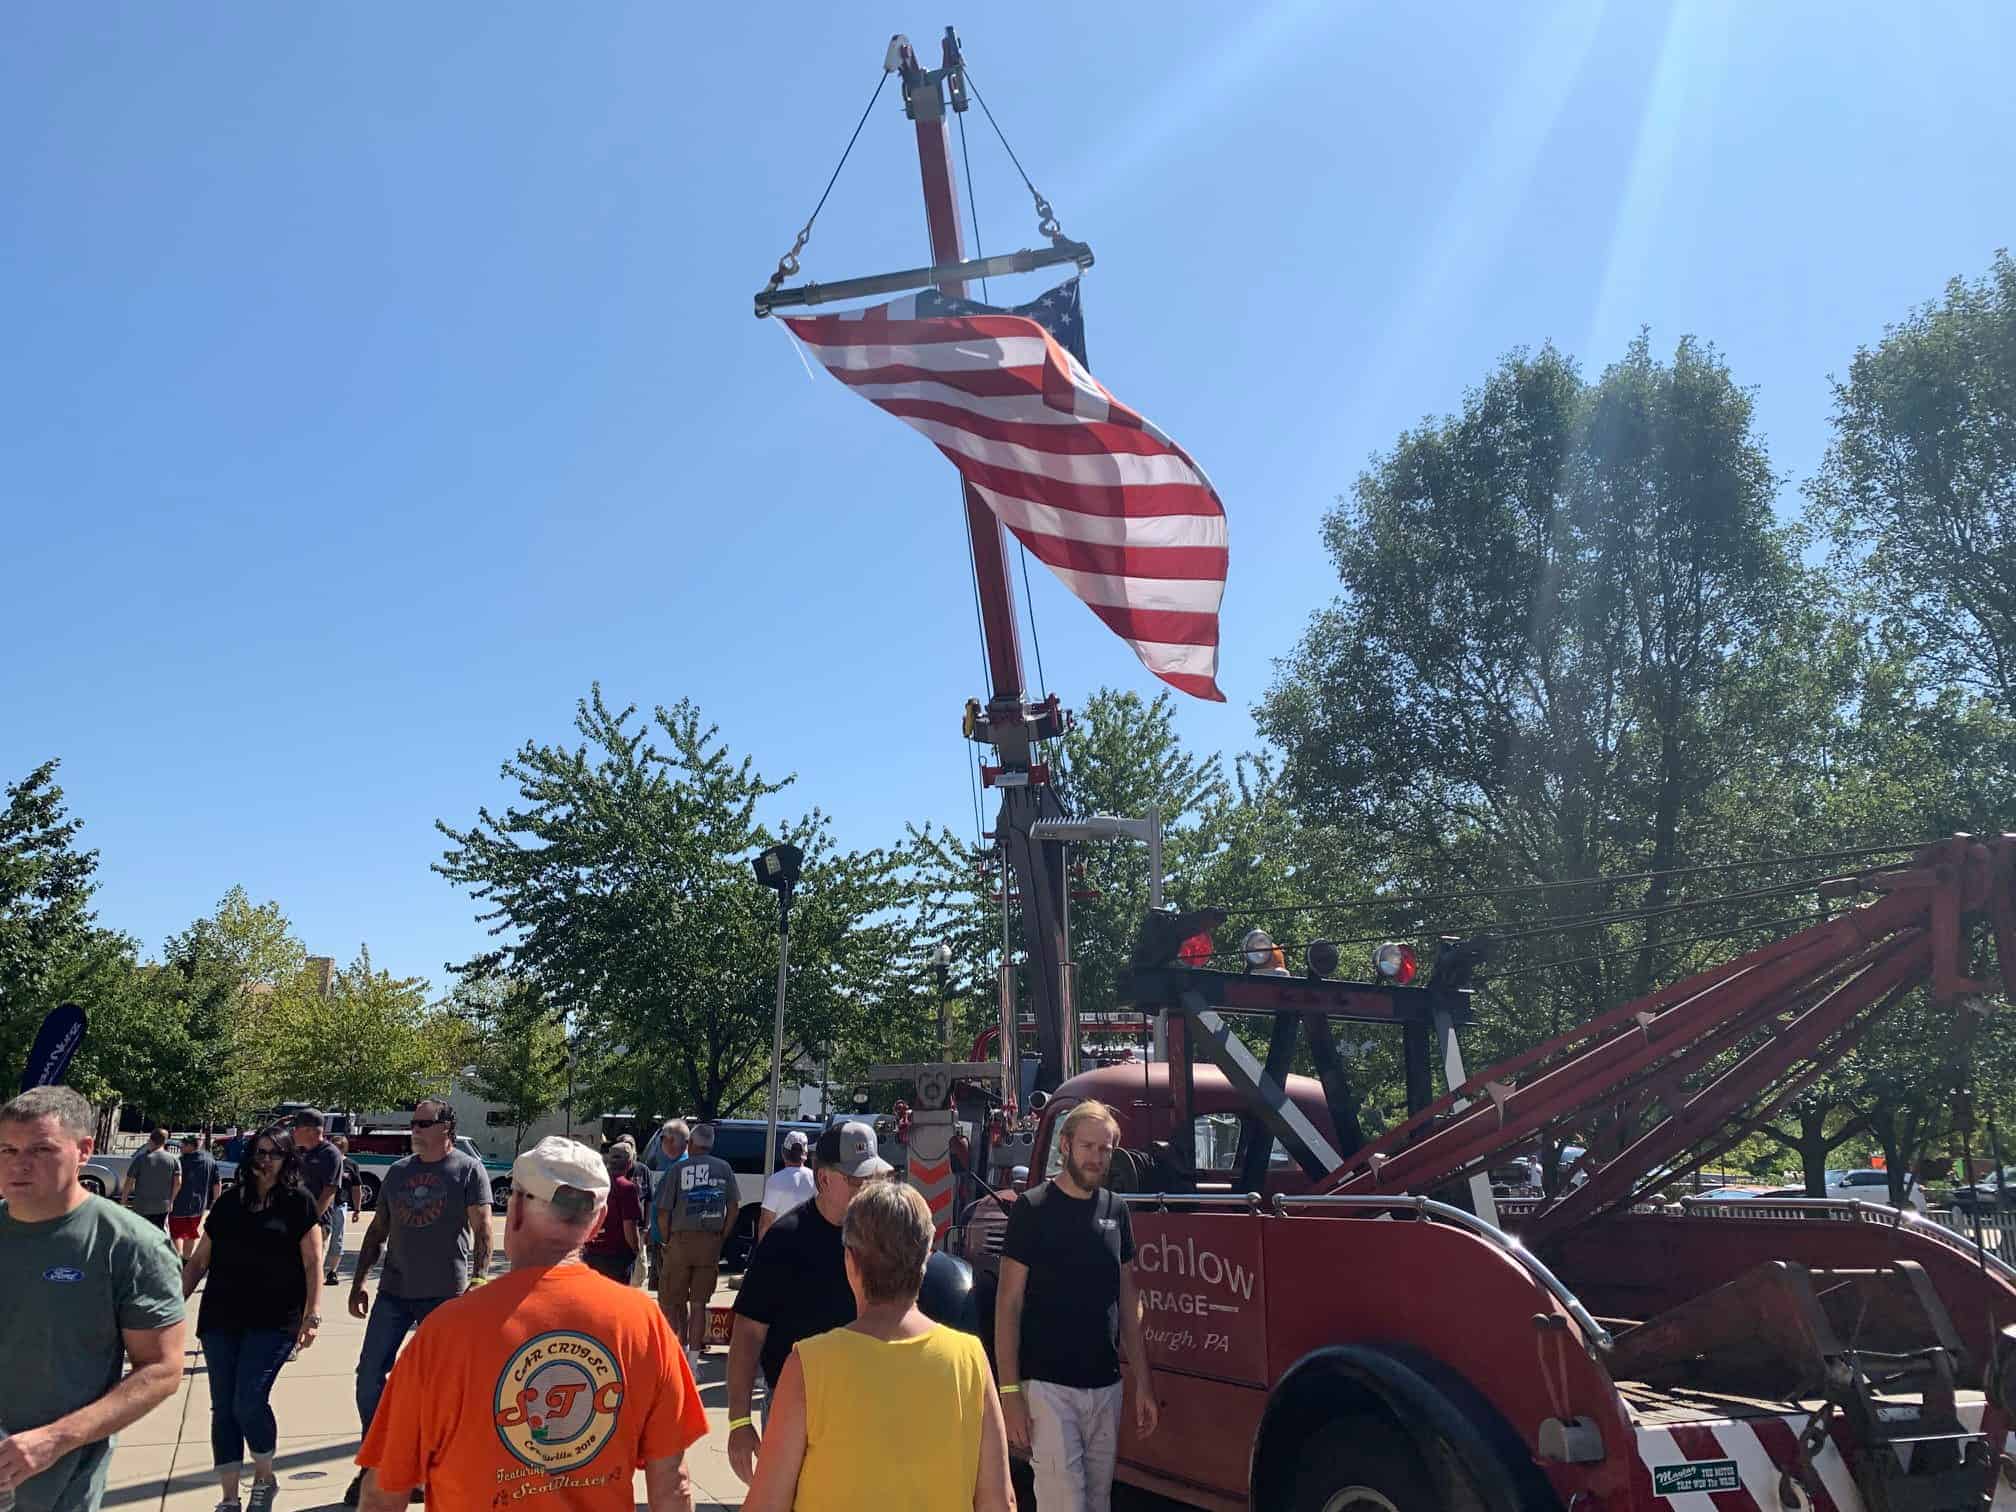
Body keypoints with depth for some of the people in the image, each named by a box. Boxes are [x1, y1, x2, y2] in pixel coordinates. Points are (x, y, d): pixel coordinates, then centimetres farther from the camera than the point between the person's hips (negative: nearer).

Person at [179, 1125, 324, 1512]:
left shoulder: (298, 1203, 0)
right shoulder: (229, 1203, 10)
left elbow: (313, 1264, -3)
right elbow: (198, 1261, 16)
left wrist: (312, 1316, -11)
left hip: (274, 1320, -4)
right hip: (220, 1320, 4)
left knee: (249, 1401, -12)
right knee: (223, 1408, 6)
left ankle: (265, 1479, 13)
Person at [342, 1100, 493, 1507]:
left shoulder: (468, 1170, -4)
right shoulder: (398, 1171, 10)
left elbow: (483, 1230, -9)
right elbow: (377, 1231, 16)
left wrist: (478, 1278, -20)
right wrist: (358, 1283, 13)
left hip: (446, 1293, -5)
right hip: (394, 1291, 5)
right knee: (370, 1374, 4)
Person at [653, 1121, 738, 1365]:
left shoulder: (678, 1169, -2)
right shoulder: (724, 1168, 5)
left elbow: (663, 1212, -4)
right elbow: (734, 1206, 4)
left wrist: (667, 1241, 6)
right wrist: (722, 1237, 10)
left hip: (681, 1240, -2)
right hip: (711, 1242, 2)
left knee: (672, 1301, 11)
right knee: (699, 1304, 9)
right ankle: (693, 1360, 9)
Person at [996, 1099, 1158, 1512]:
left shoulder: (1115, 1209, 9)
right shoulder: (1033, 1208, -7)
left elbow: (1128, 1302, 14)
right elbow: (1008, 1304, -7)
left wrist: (1143, 1383, 10)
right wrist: (1009, 1392, -13)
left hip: (1105, 1385, 5)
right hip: (1047, 1387, -5)